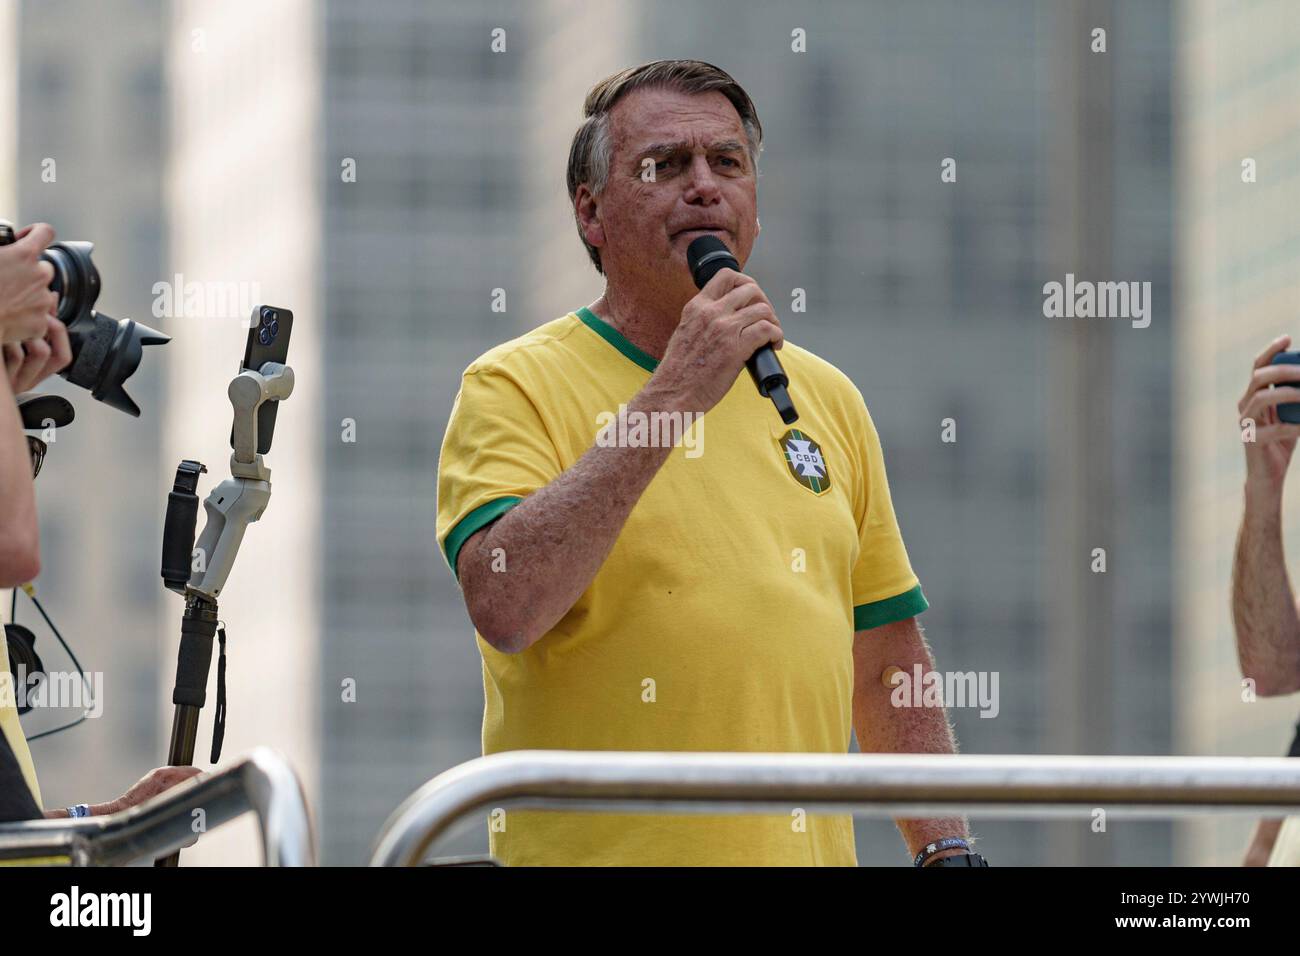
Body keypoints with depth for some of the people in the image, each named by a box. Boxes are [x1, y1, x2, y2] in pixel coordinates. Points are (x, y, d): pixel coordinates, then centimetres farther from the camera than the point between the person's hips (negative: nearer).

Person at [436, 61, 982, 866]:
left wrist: (947, 850, 6)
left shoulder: (827, 399, 12)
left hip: (810, 849, 5)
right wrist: (670, 398, -21)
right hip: (602, 850, -4)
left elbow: (886, 662, 16)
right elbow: (504, 607, -22)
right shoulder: (517, 387, -4)